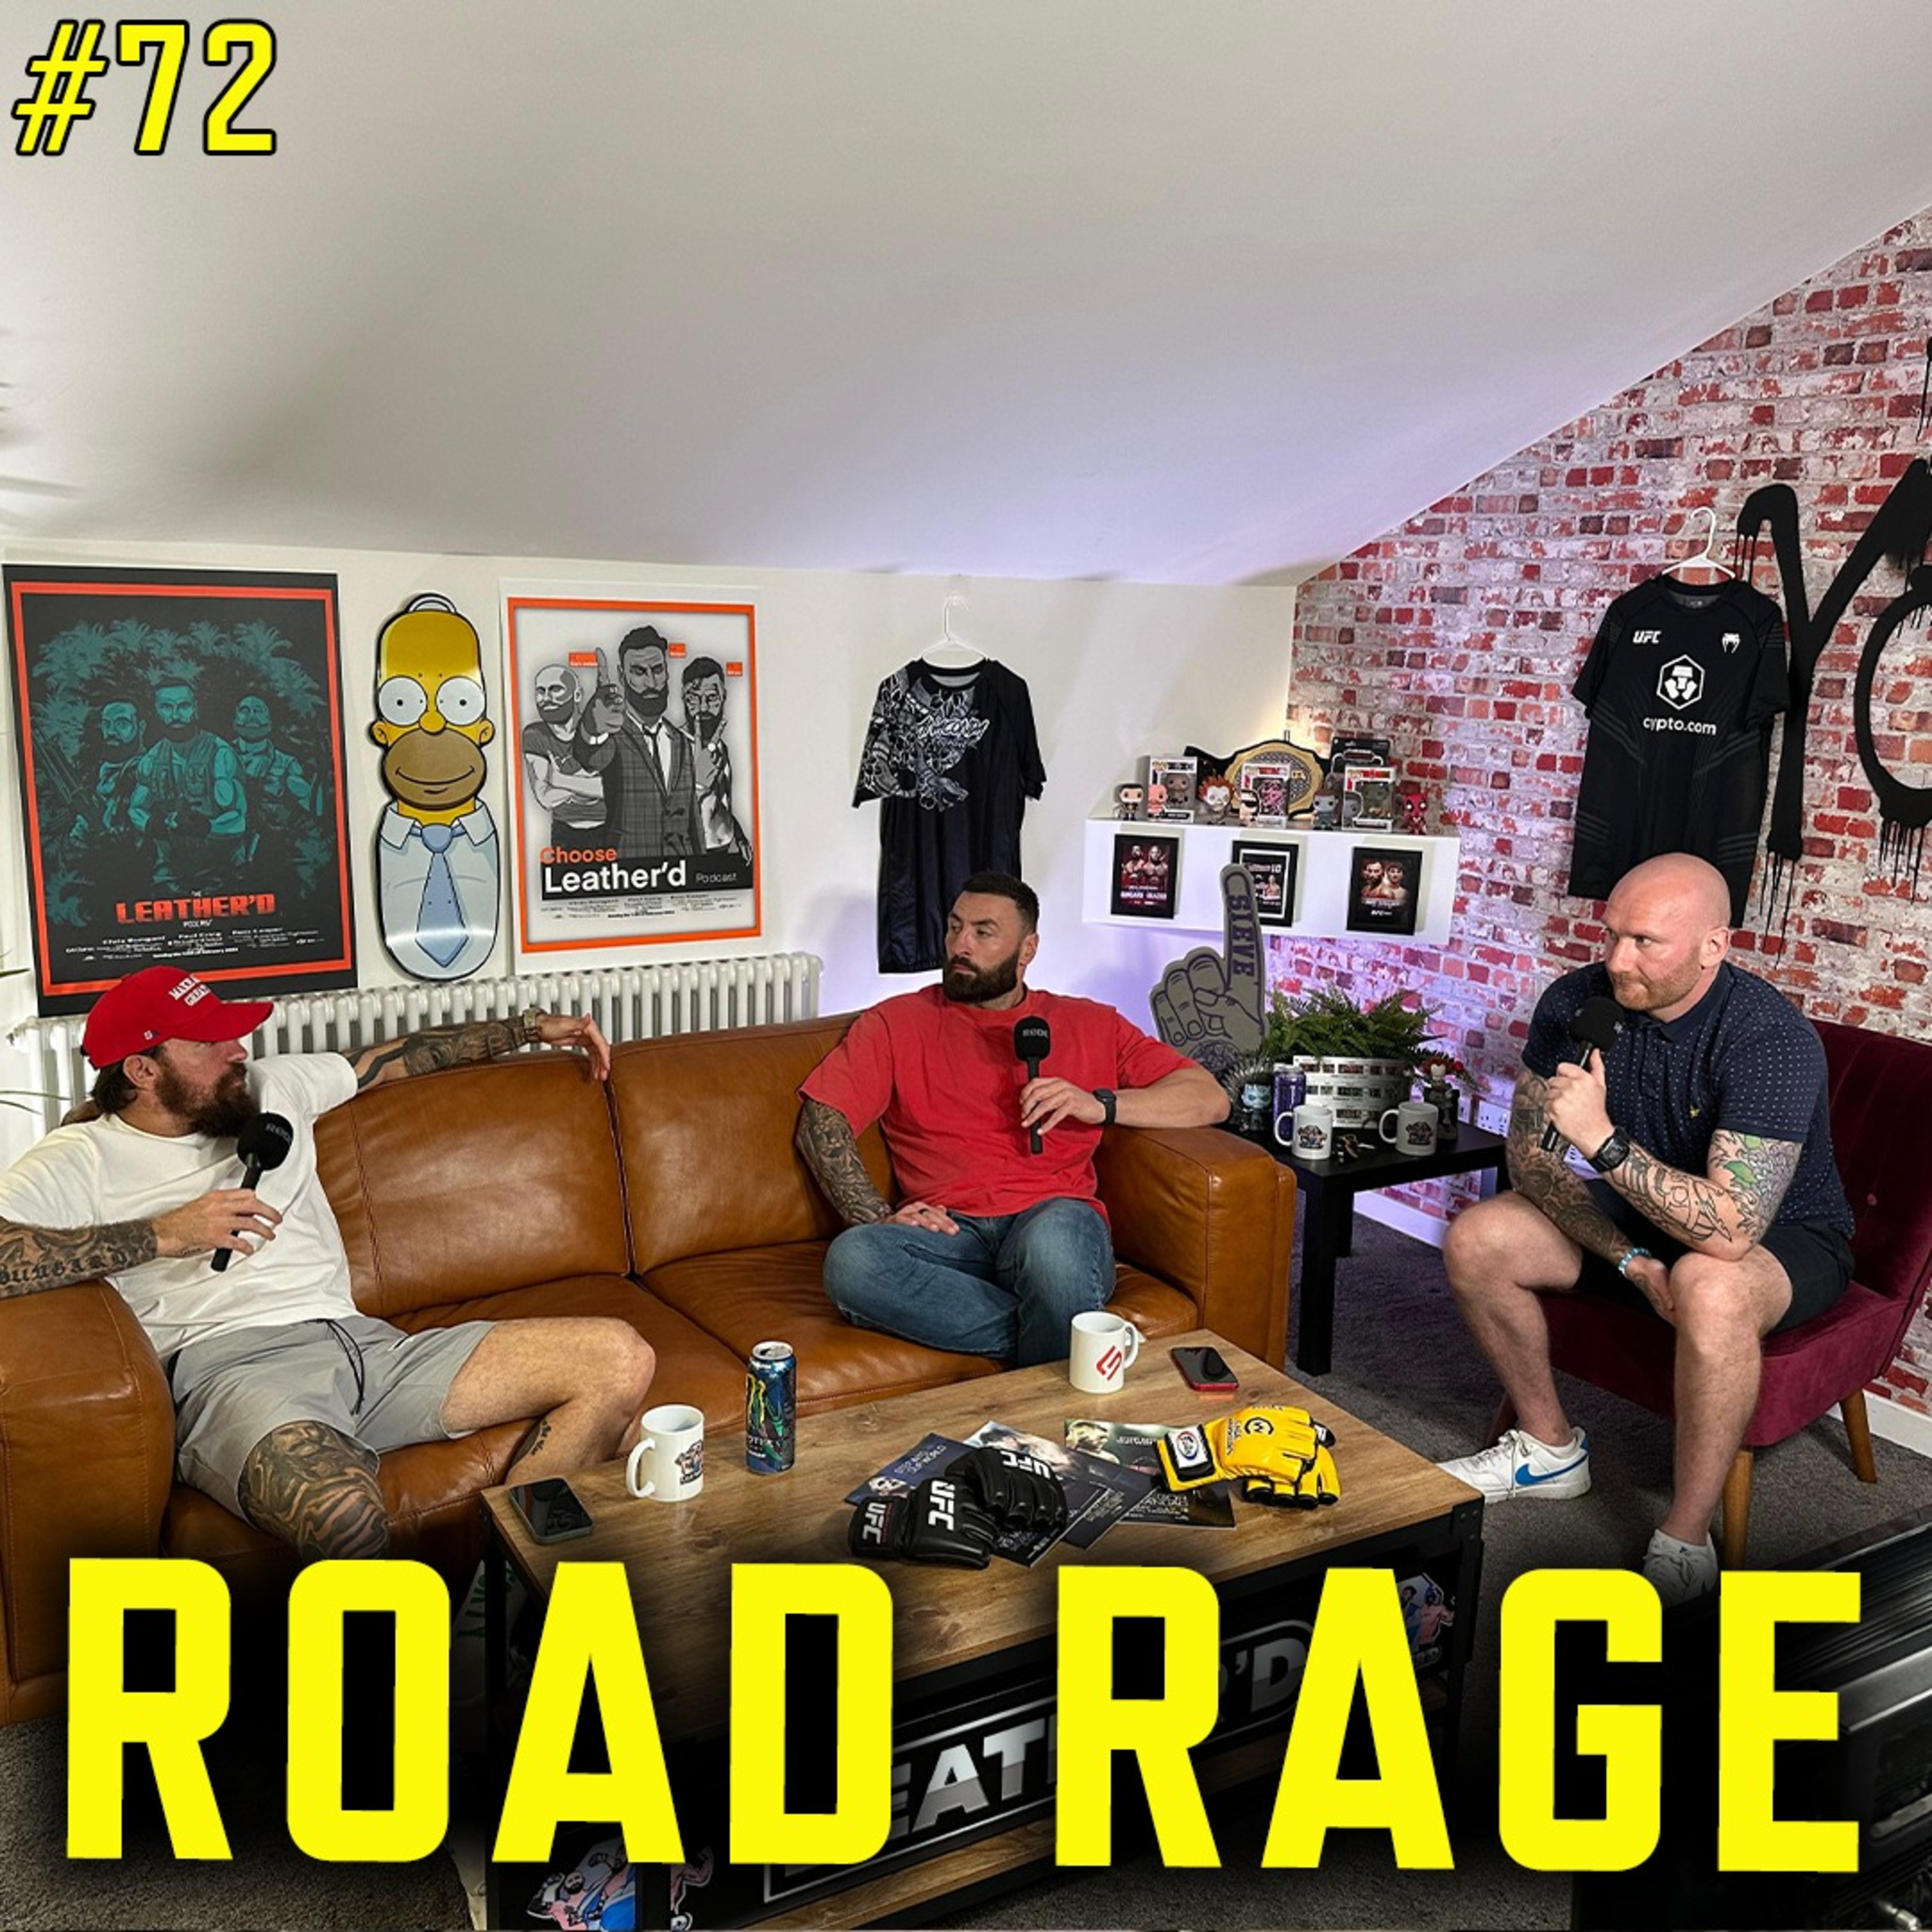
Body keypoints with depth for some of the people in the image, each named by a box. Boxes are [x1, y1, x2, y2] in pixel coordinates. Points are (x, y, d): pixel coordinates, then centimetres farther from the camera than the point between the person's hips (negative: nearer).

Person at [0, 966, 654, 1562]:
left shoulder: (272, 1088, 24)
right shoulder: (77, 1162, 7)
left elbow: (398, 1056, 36)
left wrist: (532, 1027, 39)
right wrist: (162, 1234, -14)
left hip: (367, 1342, 7)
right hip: (228, 1366, -6)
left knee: (619, 1359, -12)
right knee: (345, 1516, -44)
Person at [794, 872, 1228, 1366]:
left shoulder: (1089, 1025, 20)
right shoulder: (898, 1023, 20)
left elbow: (1209, 1099, 13)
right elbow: (820, 1121, 8)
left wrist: (1101, 1105, -3)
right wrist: (879, 1217, -7)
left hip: (1052, 1218, -1)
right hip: (949, 1231, 2)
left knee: (1053, 1244, -40)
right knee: (851, 1261, -33)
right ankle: (1053, 1336, -24)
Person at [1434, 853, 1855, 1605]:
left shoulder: (1773, 1040, -31)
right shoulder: (1578, 1002, -15)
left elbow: (1731, 1230, -40)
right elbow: (1530, 1157, -10)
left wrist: (1601, 1137, -46)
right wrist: (1631, 1260, -20)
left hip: (1784, 1237, -6)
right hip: (1644, 1215, 6)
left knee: (1707, 1287, -40)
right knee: (1476, 1241, -12)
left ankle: (1686, 1546, -21)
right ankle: (1549, 1446, 11)